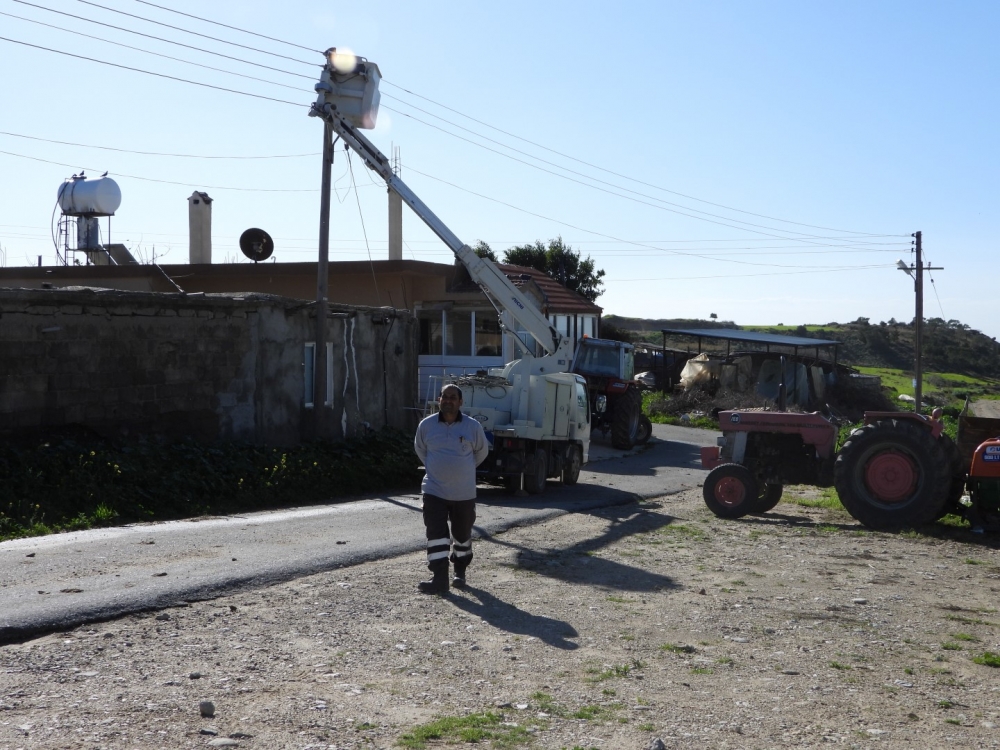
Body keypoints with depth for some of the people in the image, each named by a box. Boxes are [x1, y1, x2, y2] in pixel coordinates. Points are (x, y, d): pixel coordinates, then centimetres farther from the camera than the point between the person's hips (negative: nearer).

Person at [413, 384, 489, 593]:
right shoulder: (426, 425, -4)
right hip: (434, 491, 0)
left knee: (462, 533, 14)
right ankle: (439, 579, -7)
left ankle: (460, 572, 34)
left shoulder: (473, 426, -7)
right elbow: (419, 448, 16)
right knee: (436, 533, -9)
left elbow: (482, 451, 11)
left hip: (464, 493, 0)